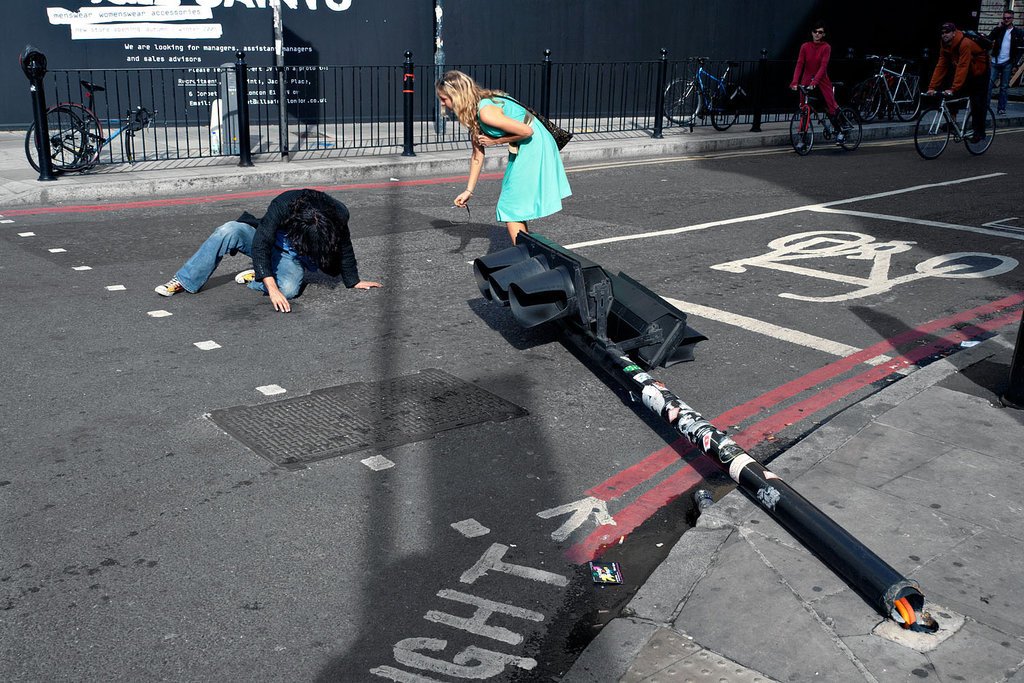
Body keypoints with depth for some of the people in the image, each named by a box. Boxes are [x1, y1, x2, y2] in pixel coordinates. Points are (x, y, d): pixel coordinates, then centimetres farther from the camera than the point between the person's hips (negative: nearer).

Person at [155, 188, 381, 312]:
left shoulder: (338, 215, -27)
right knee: (229, 231, -29)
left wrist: (353, 281, 2)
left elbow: (344, 249, -7)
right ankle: (184, 282, -19)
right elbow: (261, 245, -35)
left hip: (294, 258, 0)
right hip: (267, 243, 0)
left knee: (288, 288, -35)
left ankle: (255, 277, -2)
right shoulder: (283, 205, -32)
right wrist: (272, 288, -42)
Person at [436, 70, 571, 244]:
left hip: (533, 149, -9)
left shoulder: (486, 111, -25)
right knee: (516, 208, 18)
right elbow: (478, 152, 10)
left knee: (511, 210, -5)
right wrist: (469, 190, 9)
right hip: (525, 150, 9)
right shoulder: (473, 112, 5)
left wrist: (496, 141, -12)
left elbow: (527, 131, -23)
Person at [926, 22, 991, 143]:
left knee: (978, 104, -7)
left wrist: (953, 89, -44)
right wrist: (932, 87, -19)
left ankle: (979, 132, 1)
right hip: (965, 74, 7)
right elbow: (940, 66, -11)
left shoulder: (965, 44, -32)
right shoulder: (944, 46, -9)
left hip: (979, 73, -7)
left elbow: (962, 67, -38)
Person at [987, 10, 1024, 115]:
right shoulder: (999, 29, 7)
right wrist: (998, 27, -13)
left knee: (1004, 87, 4)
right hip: (995, 62, 1)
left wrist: (1015, 60, -4)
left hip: (1007, 63, -1)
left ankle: (1002, 108, 8)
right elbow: (989, 39, -7)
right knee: (989, 84, -8)